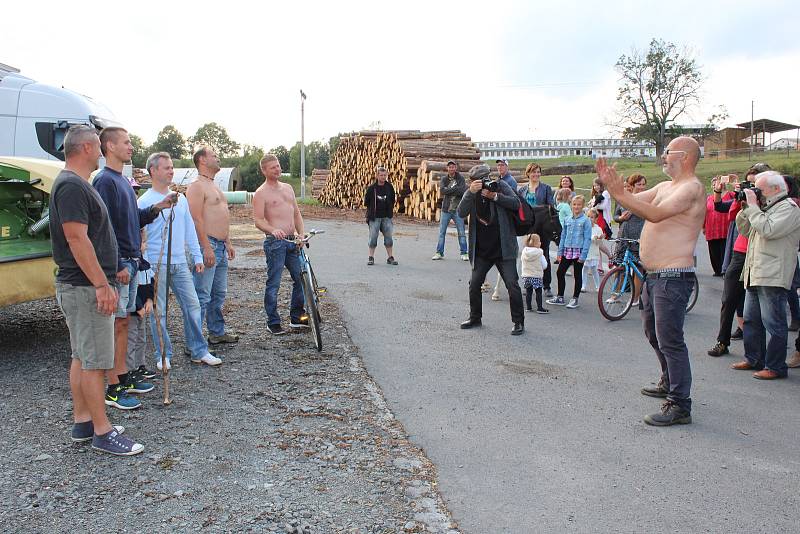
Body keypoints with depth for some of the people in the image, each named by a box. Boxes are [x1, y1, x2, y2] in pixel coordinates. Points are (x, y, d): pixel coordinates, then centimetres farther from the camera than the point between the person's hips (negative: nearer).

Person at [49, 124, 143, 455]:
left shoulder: (76, 184, 16)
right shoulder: (72, 186, -17)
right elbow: (77, 238, -23)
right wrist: (101, 284, -23)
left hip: (82, 286, 11)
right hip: (85, 288, -11)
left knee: (82, 357, 15)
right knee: (94, 361, -5)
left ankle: (82, 423, 24)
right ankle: (102, 433, 3)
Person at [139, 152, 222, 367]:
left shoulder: (180, 199, 12)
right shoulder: (145, 201, -6)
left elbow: (190, 229, 16)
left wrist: (197, 256, 13)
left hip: (180, 262, 5)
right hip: (156, 263, -5)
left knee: (192, 305, 5)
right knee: (159, 311, 3)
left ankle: (199, 351, 14)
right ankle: (163, 354, 15)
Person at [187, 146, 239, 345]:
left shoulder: (214, 186, 22)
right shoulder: (197, 186, -9)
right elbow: (197, 219, -18)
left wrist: (228, 243, 23)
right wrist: (207, 248, -23)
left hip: (220, 246, 10)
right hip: (207, 246, -10)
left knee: (219, 294, 16)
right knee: (202, 296, -9)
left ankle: (217, 332, 26)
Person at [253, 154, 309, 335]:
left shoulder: (288, 188, 17)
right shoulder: (261, 193, -3)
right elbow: (258, 220, -12)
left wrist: (302, 235, 6)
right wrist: (274, 230, -31)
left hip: (292, 241, 7)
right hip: (275, 242, -6)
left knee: (301, 279, 8)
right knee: (273, 283, -2)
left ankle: (297, 317, 22)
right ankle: (273, 323, 8)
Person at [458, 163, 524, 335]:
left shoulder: (500, 185, -3)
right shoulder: (471, 193, 1)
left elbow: (516, 203, -12)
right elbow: (461, 213, -14)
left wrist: (494, 196, -21)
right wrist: (470, 192, -26)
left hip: (503, 248, -3)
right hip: (481, 250, 3)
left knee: (512, 285, -6)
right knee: (474, 284, 7)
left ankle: (518, 322, 7)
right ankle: (475, 317, 27)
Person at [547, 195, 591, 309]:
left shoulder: (585, 220, -5)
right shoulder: (567, 220, 9)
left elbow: (587, 238, -9)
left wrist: (583, 255, -14)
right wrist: (560, 252, 9)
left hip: (578, 252, -5)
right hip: (567, 251, 5)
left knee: (577, 275, 5)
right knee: (560, 273, 7)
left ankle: (575, 299, 15)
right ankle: (560, 297, 19)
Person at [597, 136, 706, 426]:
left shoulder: (692, 188, -14)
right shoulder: (665, 186, 16)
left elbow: (656, 214, -27)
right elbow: (635, 201, 13)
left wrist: (619, 193, -28)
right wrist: (611, 185, 0)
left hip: (673, 277, -10)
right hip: (655, 275, 10)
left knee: (669, 340, -10)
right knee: (653, 333, 22)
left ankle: (679, 406, -3)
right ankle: (669, 383, 40)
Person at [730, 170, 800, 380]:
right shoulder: (765, 208, 20)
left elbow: (767, 230, -21)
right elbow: (744, 230, 21)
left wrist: (753, 206, -13)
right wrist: (745, 208, 9)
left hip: (772, 277, -9)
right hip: (754, 275, 9)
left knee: (773, 323, -4)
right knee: (751, 320, 14)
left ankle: (775, 367, 3)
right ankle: (754, 359, 25)